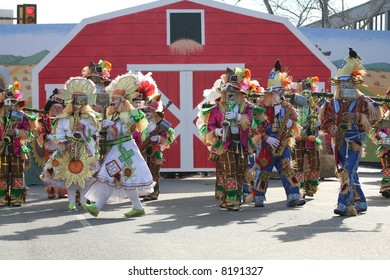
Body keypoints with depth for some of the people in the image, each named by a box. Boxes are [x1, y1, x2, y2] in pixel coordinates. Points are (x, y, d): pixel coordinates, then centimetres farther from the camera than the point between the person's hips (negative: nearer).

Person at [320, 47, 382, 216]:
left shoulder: (363, 101, 1)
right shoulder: (333, 103, 10)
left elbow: (374, 117, -4)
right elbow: (325, 121, 7)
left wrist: (357, 116, -17)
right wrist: (333, 129, -11)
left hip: (355, 142, -5)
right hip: (339, 141, 5)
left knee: (348, 171, -17)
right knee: (349, 174, 11)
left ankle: (344, 205, -21)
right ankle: (360, 203, 24)